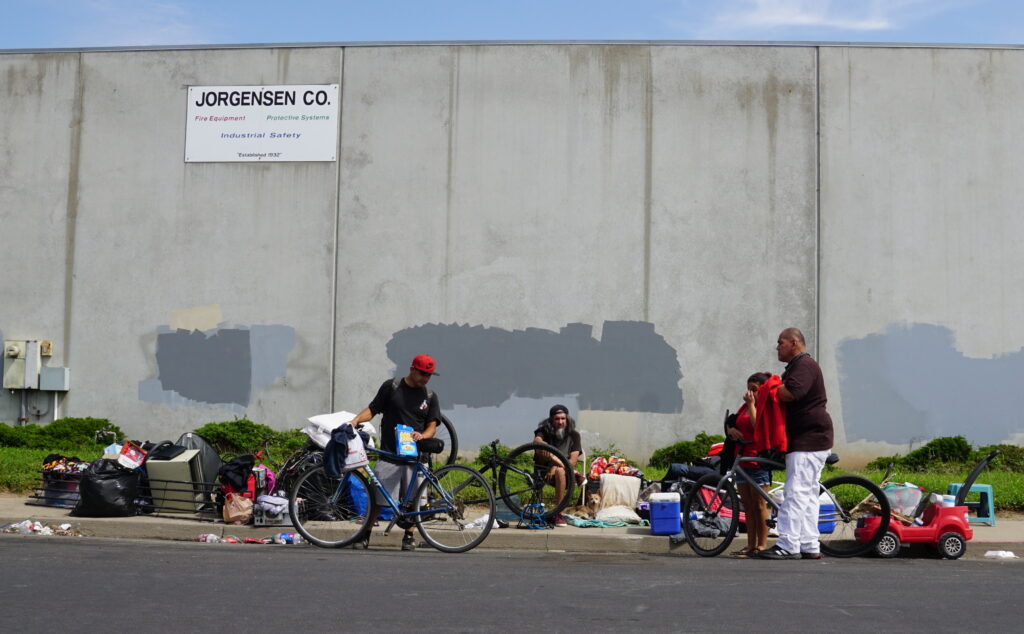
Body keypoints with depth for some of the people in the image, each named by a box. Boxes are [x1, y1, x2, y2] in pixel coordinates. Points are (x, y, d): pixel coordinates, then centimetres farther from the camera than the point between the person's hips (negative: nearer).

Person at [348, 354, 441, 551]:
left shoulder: (430, 396, 11)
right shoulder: (391, 387, 5)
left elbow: (432, 426, 7)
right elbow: (372, 409, 5)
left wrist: (422, 436, -14)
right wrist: (356, 419, -13)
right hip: (389, 453, -2)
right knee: (378, 497, -7)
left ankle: (409, 536, 17)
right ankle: (365, 534, 6)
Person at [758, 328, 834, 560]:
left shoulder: (805, 365, -12)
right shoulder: (798, 365, 24)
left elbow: (790, 393, -27)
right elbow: (788, 394, 22)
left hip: (810, 439, -11)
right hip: (807, 439, 11)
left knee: (797, 492, -12)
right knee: (808, 494, 11)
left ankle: (788, 545, -13)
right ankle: (810, 547, 14)